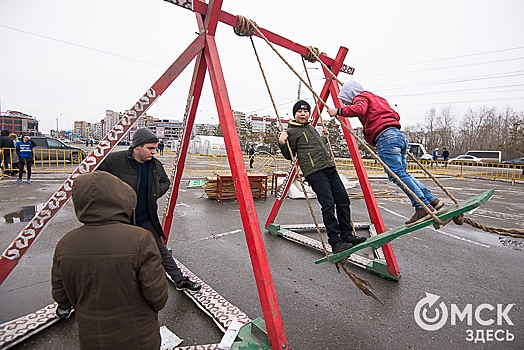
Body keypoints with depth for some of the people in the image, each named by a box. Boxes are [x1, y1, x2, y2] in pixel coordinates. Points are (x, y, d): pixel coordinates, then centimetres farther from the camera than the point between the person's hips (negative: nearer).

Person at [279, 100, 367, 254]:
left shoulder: (312, 128, 27)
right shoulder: (292, 131, 4)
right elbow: (289, 156, 1)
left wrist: (325, 137, 29)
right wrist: (282, 143, -14)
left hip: (330, 168, 8)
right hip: (315, 172, -8)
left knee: (343, 201, 5)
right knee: (328, 204, -14)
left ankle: (347, 235, 16)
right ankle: (335, 241, -4)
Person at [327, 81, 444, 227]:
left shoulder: (360, 97, 6)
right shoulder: (376, 98, 31)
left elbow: (359, 109, -19)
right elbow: (396, 115, 28)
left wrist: (338, 111, -13)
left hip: (386, 138, -9)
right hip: (399, 135, 9)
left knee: (397, 175, -11)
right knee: (401, 174, 13)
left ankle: (422, 207, -11)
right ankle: (432, 200, 15)